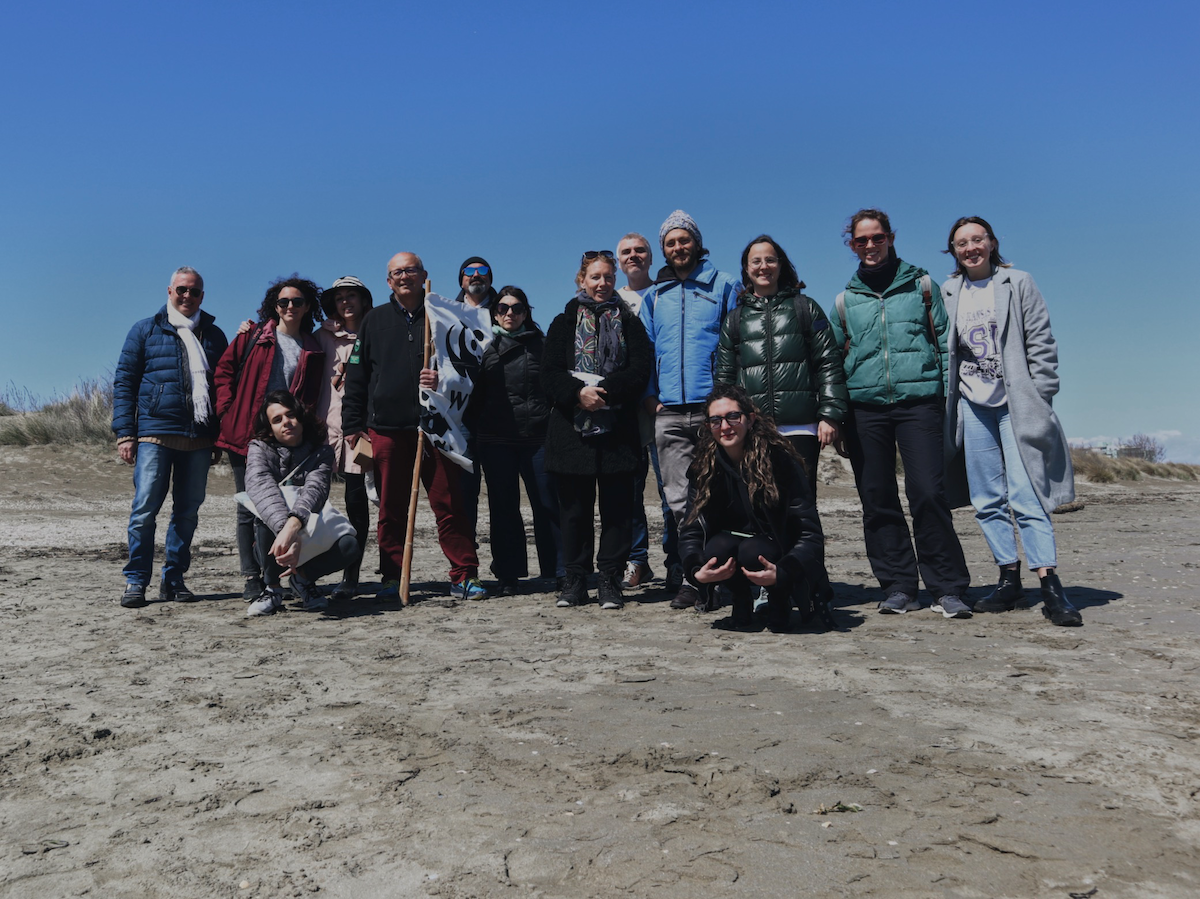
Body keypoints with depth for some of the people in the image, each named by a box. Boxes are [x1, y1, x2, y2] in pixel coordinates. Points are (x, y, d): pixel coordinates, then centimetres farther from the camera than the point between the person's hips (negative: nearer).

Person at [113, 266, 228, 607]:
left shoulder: (213, 335, 16)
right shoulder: (145, 331, 9)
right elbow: (124, 382, 5)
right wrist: (125, 432, -4)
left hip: (200, 438, 3)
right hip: (155, 434, -2)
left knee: (188, 512, 5)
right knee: (145, 509, -6)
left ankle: (173, 580, 14)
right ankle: (136, 581, 3)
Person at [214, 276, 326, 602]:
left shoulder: (313, 349, 10)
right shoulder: (253, 336, 5)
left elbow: (312, 395, 11)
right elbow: (224, 371, 5)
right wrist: (229, 412, -4)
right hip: (246, 434, -1)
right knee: (249, 507, 2)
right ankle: (251, 578, 8)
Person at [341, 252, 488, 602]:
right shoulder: (375, 320, 13)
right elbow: (357, 376, 12)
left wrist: (444, 380, -12)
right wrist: (352, 424, 6)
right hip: (386, 428, 2)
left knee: (449, 504, -2)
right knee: (391, 509, 6)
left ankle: (464, 576, 4)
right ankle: (393, 580, 15)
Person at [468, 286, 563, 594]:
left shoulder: (541, 344, 11)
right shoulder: (484, 346, 12)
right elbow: (473, 394, 11)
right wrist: (474, 431, -2)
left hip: (537, 437, -1)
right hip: (495, 439, 1)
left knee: (547, 504, -3)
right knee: (503, 508, 5)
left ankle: (558, 571, 5)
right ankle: (508, 575, 13)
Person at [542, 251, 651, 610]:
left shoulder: (629, 323, 12)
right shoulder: (564, 323, 13)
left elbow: (640, 371, -2)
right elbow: (550, 374, 2)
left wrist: (604, 391, -16)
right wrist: (579, 392, -16)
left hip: (618, 429, 0)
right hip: (572, 429, 1)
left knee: (616, 507, 0)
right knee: (575, 509, 3)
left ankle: (610, 581, 8)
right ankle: (575, 580, 12)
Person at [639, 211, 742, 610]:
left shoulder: (724, 285, 10)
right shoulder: (654, 296, 19)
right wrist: (650, 394, 5)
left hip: (714, 407, -3)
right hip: (669, 412, 3)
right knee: (680, 500, 2)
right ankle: (690, 577, 10)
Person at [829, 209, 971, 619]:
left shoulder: (921, 285, 12)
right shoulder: (846, 300, 16)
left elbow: (945, 342, 10)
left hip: (918, 401, -2)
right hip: (864, 407, 3)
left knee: (928, 493, -10)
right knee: (878, 501, 2)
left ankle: (948, 589, -1)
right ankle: (898, 588, 11)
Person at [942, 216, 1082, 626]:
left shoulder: (1017, 283, 4)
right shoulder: (947, 293, 12)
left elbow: (1041, 343, 1)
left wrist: (1038, 399, -7)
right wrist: (946, 400, 7)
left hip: (1016, 403, -3)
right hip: (972, 406, 3)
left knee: (1025, 495, -11)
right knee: (987, 499, 3)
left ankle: (1050, 585, -8)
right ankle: (1010, 580, 12)